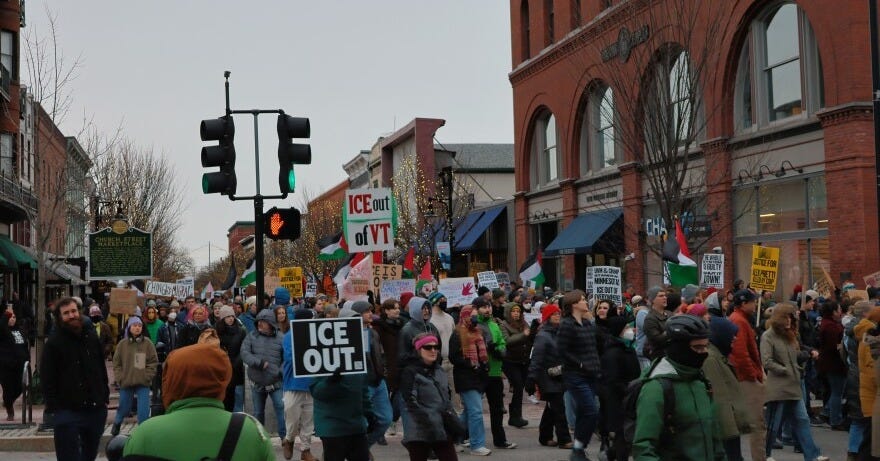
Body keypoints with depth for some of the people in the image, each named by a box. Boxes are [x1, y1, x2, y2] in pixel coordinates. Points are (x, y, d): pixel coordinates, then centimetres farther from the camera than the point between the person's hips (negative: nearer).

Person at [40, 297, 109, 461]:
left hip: (96, 409, 5)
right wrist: (54, 407, -13)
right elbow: (47, 379, -8)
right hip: (68, 411, -5)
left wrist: (105, 397, 11)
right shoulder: (54, 343, -6)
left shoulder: (92, 337, 9)